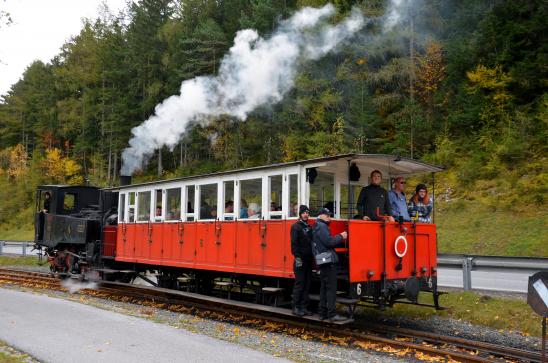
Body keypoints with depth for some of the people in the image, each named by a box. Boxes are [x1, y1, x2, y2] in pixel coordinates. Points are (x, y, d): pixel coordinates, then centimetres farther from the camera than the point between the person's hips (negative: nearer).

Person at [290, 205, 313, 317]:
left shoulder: (309, 227, 17)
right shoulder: (296, 227, -6)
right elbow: (294, 244, -14)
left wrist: (312, 257, 13)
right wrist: (297, 257, -20)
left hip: (308, 260, 8)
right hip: (300, 260, -7)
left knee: (307, 285, 9)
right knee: (299, 284, -4)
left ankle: (304, 307, 15)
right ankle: (296, 308, 3)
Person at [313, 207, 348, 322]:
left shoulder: (317, 227, 20)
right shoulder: (321, 226, -12)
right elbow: (329, 242, -21)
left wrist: (338, 237, 10)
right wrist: (340, 237, -8)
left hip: (323, 262, 10)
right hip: (328, 261, -10)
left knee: (324, 287, 13)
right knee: (331, 288, -8)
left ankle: (323, 313, 16)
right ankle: (332, 314, -8)